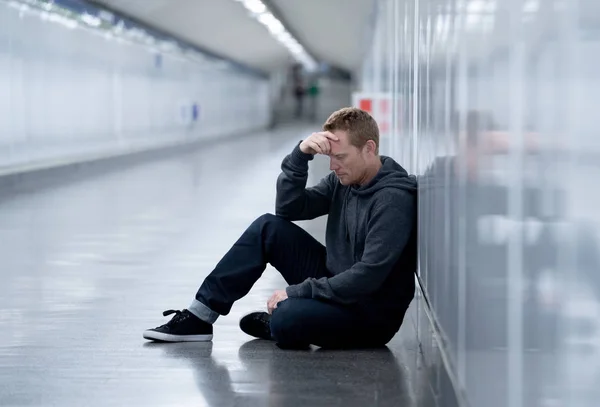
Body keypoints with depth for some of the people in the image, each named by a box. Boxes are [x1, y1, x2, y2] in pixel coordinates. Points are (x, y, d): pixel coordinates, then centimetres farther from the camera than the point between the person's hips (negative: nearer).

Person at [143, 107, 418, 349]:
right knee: (268, 227, -1)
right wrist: (300, 155, -14)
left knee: (286, 316, -35)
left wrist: (296, 291, -22)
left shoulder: (393, 199, -23)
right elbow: (288, 208, 2)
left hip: (373, 314, -8)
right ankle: (198, 318, 1)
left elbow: (368, 276, -28)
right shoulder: (343, 180, 4)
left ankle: (276, 323, 3)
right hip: (336, 285, 8)